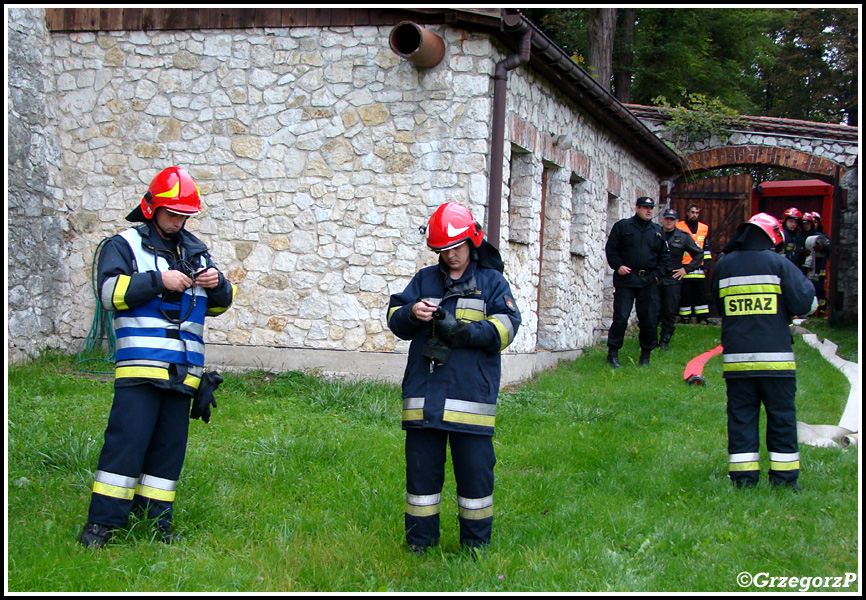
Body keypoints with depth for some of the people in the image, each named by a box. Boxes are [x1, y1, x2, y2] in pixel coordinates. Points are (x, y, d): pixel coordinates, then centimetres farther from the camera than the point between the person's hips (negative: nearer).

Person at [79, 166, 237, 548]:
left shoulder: (195, 251, 20)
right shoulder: (125, 245, 6)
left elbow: (219, 304, 23)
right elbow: (110, 291, -10)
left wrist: (218, 285, 0)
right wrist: (159, 280, -15)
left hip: (183, 370, 5)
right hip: (140, 366, -5)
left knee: (170, 446, 7)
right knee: (126, 441, -10)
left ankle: (155, 520, 15)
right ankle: (101, 522, -4)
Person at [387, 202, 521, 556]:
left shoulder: (491, 281, 7)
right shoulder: (425, 279, 15)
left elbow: (507, 325, -4)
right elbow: (395, 318, 12)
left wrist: (465, 331, -19)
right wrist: (412, 314, -12)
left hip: (472, 392, -2)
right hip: (424, 395, 3)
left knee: (475, 468, 3)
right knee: (421, 466, 8)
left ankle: (477, 541, 19)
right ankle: (419, 540, 21)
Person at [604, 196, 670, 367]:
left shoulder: (658, 231, 14)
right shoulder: (622, 226, 4)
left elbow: (665, 256, 17)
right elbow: (611, 248, 3)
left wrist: (658, 273, 4)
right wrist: (618, 265, -9)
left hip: (649, 282, 3)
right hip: (625, 279, -3)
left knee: (650, 320, 3)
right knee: (621, 317, -7)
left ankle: (645, 356, 16)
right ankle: (613, 353, 2)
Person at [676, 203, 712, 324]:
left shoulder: (704, 228, 13)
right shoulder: (679, 228, 2)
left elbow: (707, 248, 18)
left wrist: (706, 264, 8)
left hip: (699, 268, 3)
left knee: (701, 294, 4)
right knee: (685, 295, 1)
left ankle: (702, 318, 9)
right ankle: (685, 318, 9)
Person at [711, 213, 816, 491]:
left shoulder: (723, 266, 6)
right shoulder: (779, 264, -4)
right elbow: (804, 303, -6)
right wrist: (806, 285, 14)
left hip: (736, 357, 3)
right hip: (775, 357, -2)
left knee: (741, 416, 8)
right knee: (781, 416, 7)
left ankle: (743, 477, 7)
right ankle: (784, 477, 10)